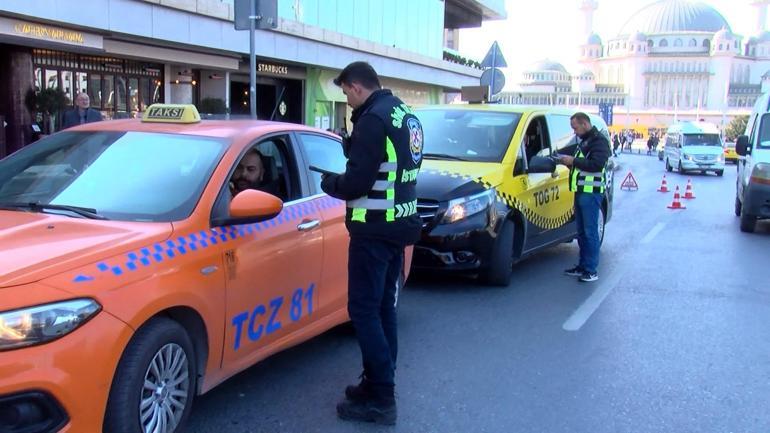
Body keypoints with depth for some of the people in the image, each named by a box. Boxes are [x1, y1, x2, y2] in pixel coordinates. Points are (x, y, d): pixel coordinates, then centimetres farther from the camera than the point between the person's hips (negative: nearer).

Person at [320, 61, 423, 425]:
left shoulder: (374, 119, -17)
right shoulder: (406, 115, 13)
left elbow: (356, 183, -21)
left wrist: (329, 182, -2)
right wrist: (350, 162, 13)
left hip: (374, 229, -10)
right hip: (399, 224, 10)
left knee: (364, 310, -4)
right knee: (383, 308, 16)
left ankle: (380, 399, 0)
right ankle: (379, 384, 26)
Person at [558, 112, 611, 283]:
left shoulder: (599, 141, -9)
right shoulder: (583, 141, 21)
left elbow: (597, 164, -21)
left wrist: (573, 161, -17)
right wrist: (567, 159, 8)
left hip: (591, 192, -9)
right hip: (581, 191, 10)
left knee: (590, 232, -7)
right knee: (582, 231, 12)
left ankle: (591, 271, -4)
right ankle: (582, 266, 19)